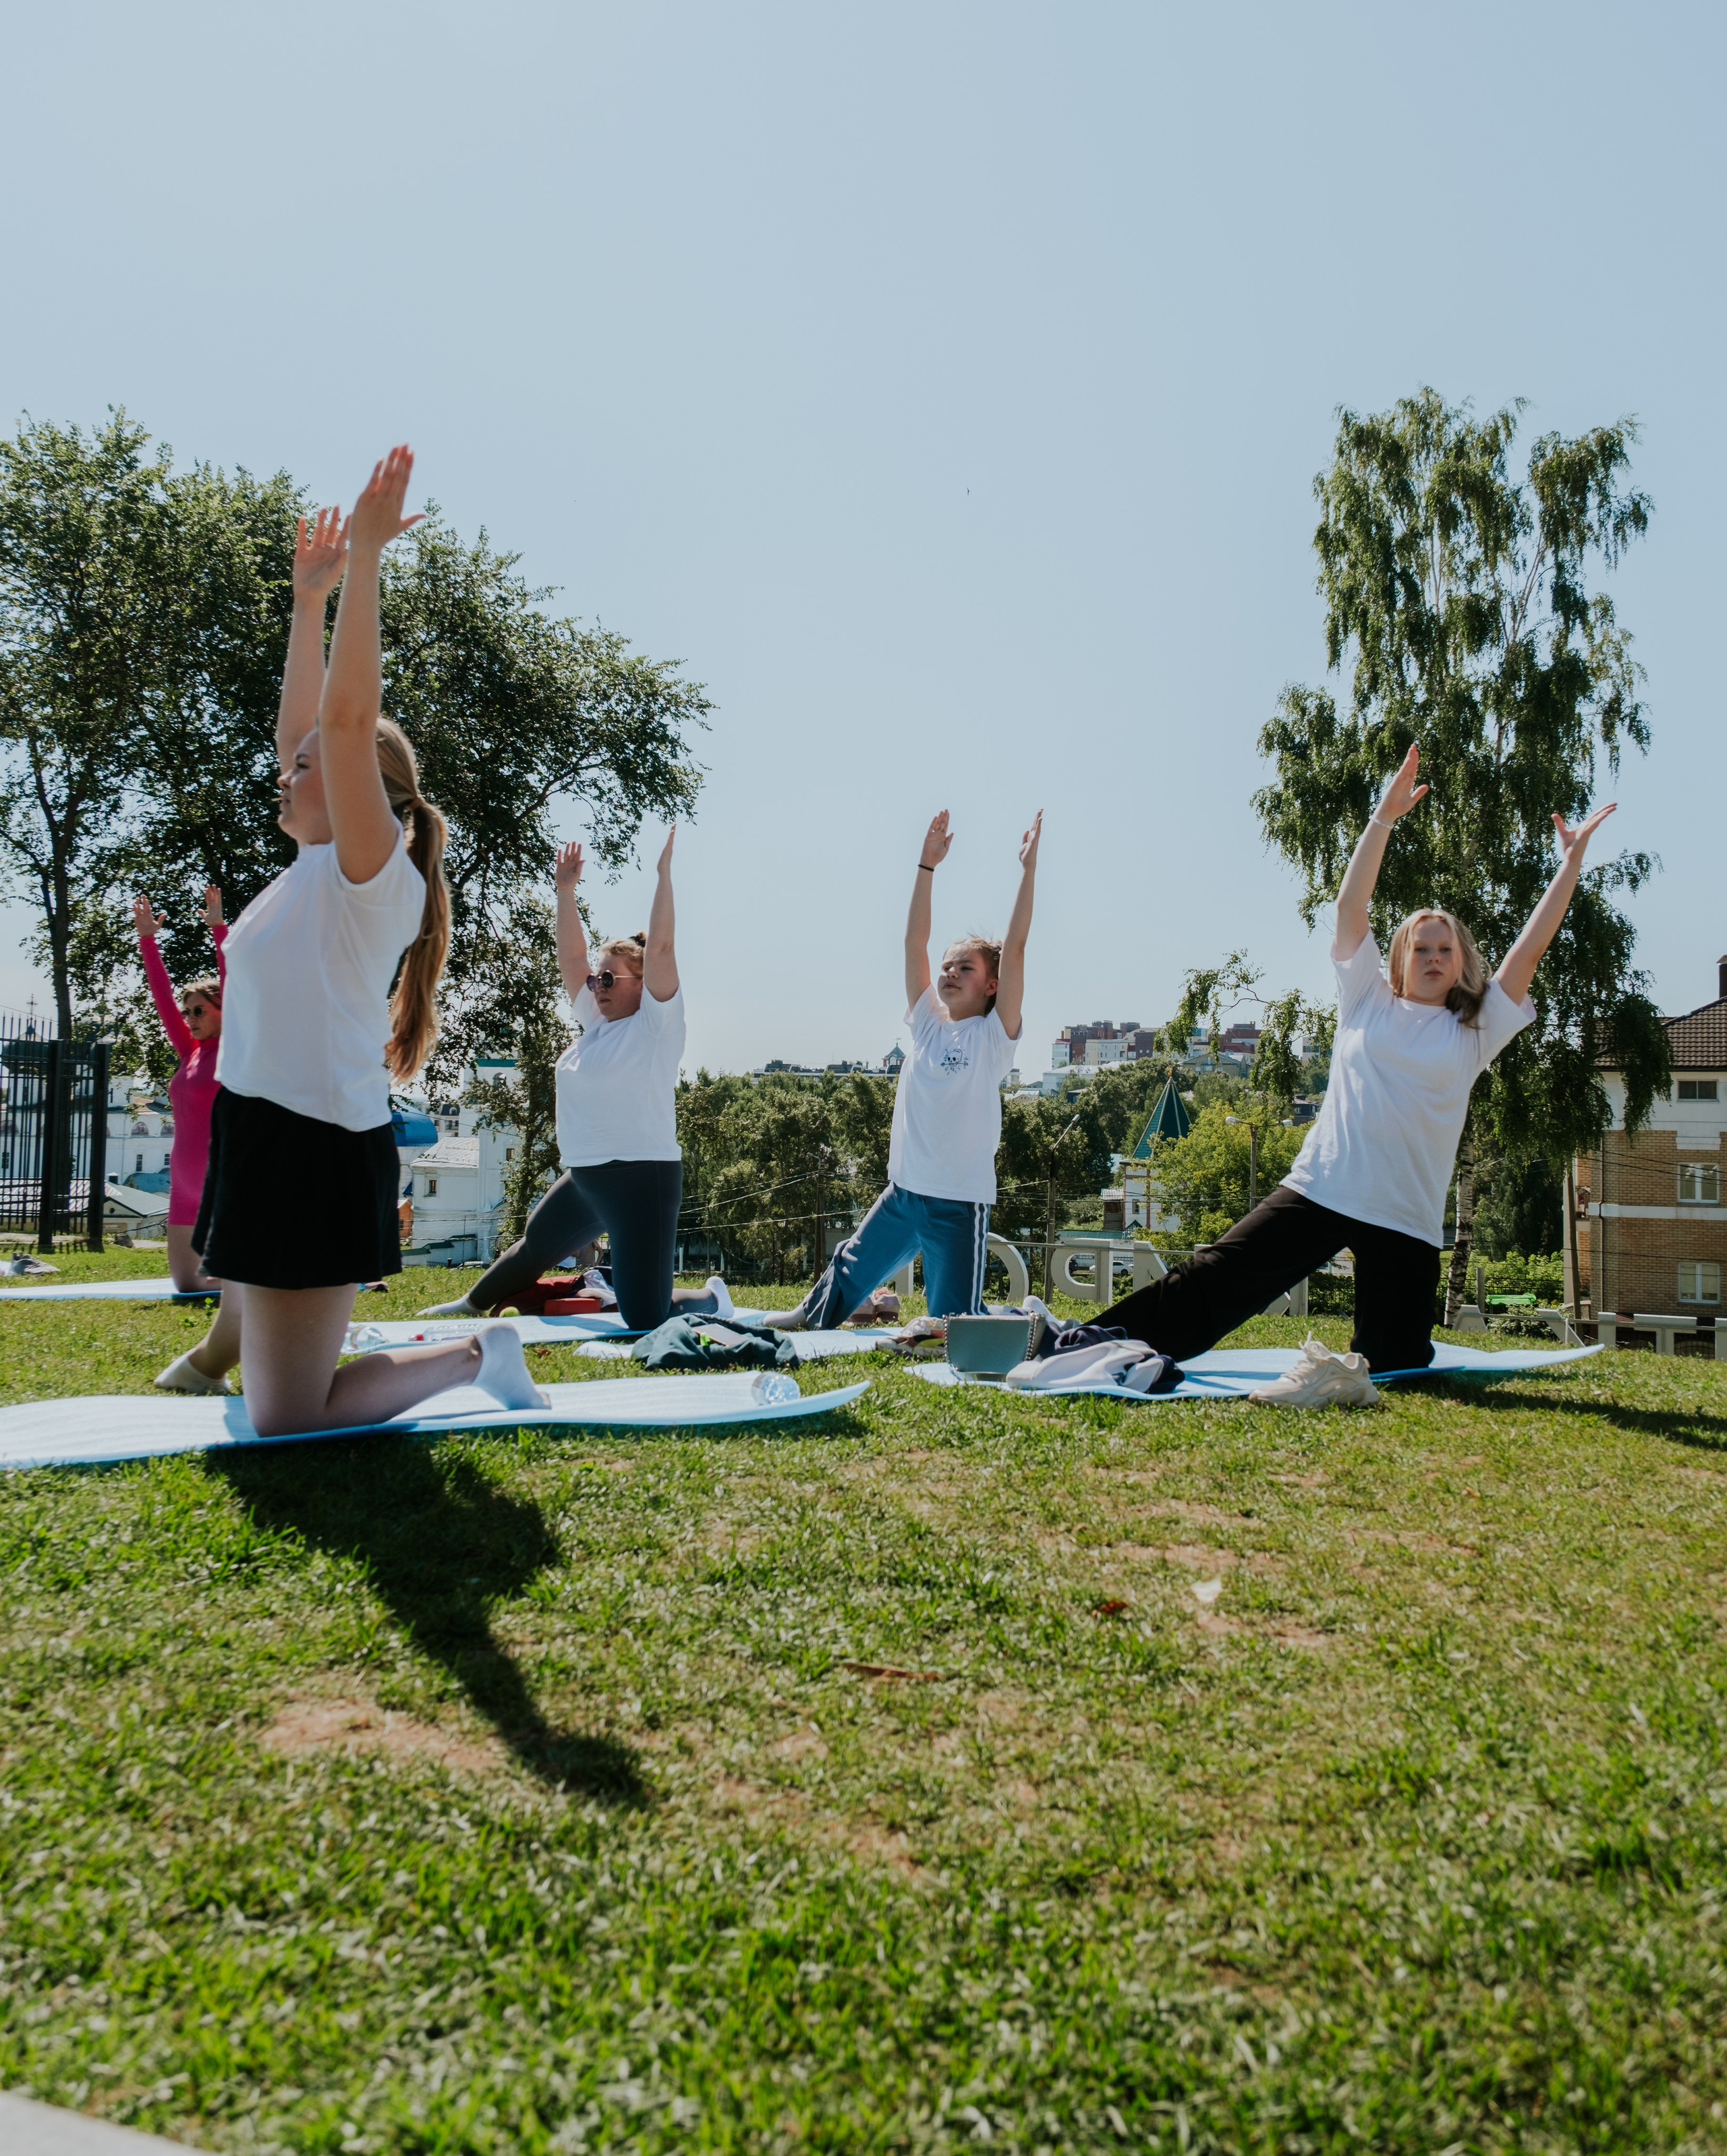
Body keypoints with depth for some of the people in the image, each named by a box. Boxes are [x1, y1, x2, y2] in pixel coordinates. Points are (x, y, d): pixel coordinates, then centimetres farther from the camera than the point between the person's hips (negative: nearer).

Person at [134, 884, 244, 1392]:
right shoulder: (192, 1052, 13)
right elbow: (162, 996, 14)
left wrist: (218, 928, -17)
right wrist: (147, 938, 13)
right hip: (186, 1183, 8)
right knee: (186, 1283, 10)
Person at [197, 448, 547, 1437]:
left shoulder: (372, 869, -10)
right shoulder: (317, 867, 13)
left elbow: (348, 717, -21)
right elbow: (304, 722, 20)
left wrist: (365, 560, -20)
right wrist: (311, 598, 20)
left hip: (319, 1151, -9)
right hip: (273, 1135, 9)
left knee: (289, 1424, -4)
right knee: (275, 1397, 17)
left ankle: (474, 1355, 8)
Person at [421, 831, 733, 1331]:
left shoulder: (655, 1023, -8)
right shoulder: (597, 1024, 11)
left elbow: (660, 947, -18)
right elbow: (571, 956, 14)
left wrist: (664, 871, -18)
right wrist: (565, 890, 11)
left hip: (640, 1177, -8)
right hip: (584, 1177, 8)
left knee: (645, 1319, -11)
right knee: (535, 1246, 32)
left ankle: (709, 1301, 19)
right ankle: (474, 1304, 57)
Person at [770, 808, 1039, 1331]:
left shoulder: (994, 1034, -6)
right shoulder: (929, 1023, 7)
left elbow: (1014, 949, -14)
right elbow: (914, 941, 5)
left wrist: (1028, 869, -16)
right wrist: (927, 865, 2)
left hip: (959, 1203, -6)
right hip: (903, 1190, 6)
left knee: (954, 1327, -3)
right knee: (850, 1272, 26)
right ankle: (812, 1316, 51)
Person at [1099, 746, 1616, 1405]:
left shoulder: (1474, 1032, 11)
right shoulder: (1367, 1004, 10)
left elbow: (1529, 949, 6)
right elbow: (1350, 907, 3)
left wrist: (1570, 865, 4)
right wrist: (1385, 817, -2)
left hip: (1405, 1220, 1)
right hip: (1318, 1192, -1)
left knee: (1393, 1364, -4)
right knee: (1212, 1283, -8)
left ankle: (1349, 1367, 25)